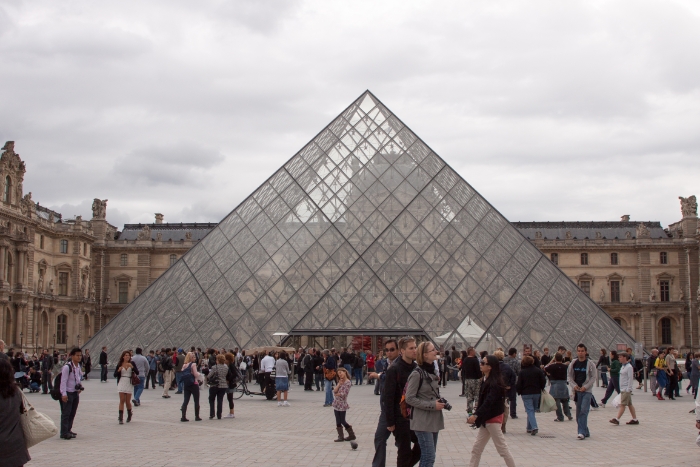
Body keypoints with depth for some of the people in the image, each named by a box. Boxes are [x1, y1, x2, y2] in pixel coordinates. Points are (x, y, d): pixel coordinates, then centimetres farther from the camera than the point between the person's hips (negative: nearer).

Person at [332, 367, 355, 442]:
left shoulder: (348, 382, -13)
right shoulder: (340, 382, 12)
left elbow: (344, 394, -18)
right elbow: (335, 391, 1)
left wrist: (337, 394, -2)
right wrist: (339, 384, -8)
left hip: (342, 404, -7)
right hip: (336, 404, 7)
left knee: (342, 421, -1)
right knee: (338, 422, 5)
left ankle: (352, 435, 12)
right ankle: (340, 436, 9)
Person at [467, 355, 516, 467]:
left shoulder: (494, 383, -19)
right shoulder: (486, 380, 9)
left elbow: (489, 402, -29)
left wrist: (476, 415, -37)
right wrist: (476, 415, 2)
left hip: (492, 418, -9)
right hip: (486, 418, 9)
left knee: (502, 447, 1)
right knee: (476, 448, 10)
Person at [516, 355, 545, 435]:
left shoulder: (522, 372, -9)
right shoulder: (538, 370, -2)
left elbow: (519, 384, -8)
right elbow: (543, 381, 1)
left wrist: (519, 392, 10)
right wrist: (541, 389, 17)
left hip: (526, 394, -3)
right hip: (537, 393, 3)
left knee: (530, 410, -3)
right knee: (532, 410, 15)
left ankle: (534, 427, -21)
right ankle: (530, 428, 20)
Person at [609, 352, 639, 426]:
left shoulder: (629, 367, -13)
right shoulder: (623, 366, 15)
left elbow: (630, 378, -17)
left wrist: (628, 389, -20)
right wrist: (621, 389, 19)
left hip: (626, 389, -10)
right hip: (622, 389, 10)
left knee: (623, 404, -11)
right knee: (629, 404, 11)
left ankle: (617, 419, -15)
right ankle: (635, 419, 16)